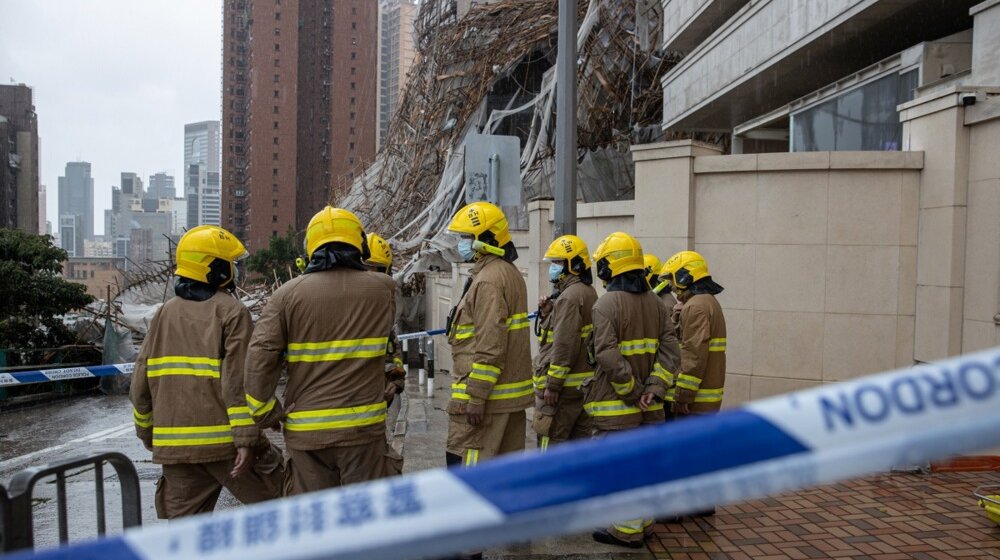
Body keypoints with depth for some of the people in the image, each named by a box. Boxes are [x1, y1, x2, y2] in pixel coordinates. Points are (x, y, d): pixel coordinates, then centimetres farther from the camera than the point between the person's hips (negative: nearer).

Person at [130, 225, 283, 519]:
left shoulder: (165, 313, 11)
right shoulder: (231, 311, -8)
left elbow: (141, 383, 13)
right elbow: (238, 381, -17)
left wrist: (148, 433, 25)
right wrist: (246, 439, -17)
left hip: (174, 442, 6)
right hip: (224, 440, -6)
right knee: (279, 499, 11)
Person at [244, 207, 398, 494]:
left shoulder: (288, 293, -3)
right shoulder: (383, 289, -2)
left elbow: (260, 358, -7)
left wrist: (266, 415, 4)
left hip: (305, 430, 1)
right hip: (363, 427, -1)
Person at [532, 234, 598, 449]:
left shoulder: (570, 297, -16)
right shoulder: (589, 293, 15)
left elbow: (565, 345, -22)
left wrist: (552, 385, -18)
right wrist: (548, 313, 3)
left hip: (565, 385, -10)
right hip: (585, 381, 10)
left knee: (551, 442, -3)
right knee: (580, 440, 15)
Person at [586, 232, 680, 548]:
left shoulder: (607, 303, -13)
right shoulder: (655, 303, 8)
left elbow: (608, 356, -22)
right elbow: (670, 351, 2)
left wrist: (632, 391, -14)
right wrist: (653, 389, -5)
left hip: (617, 405, -7)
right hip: (649, 406, 7)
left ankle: (627, 530, 10)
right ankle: (642, 521, 29)